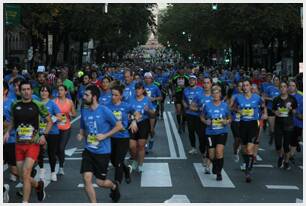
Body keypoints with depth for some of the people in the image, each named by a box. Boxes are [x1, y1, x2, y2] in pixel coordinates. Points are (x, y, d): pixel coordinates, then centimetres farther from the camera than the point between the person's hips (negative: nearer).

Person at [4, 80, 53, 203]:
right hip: (19, 144, 4)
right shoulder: (15, 106, 5)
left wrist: (44, 135, -8)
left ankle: (25, 202, -4)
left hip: (33, 144, -4)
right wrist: (8, 132, 4)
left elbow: (49, 121, 5)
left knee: (25, 174, -15)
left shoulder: (37, 105, -5)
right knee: (22, 176, 6)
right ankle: (38, 185, 37)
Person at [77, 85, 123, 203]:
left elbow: (119, 126, -9)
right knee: (87, 179, -9)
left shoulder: (104, 111, -12)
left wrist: (105, 136, -16)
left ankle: (114, 186, 38)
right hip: (88, 150, 4)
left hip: (103, 151, -4)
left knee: (100, 182, 4)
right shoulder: (84, 111, 3)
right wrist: (81, 135, -4)